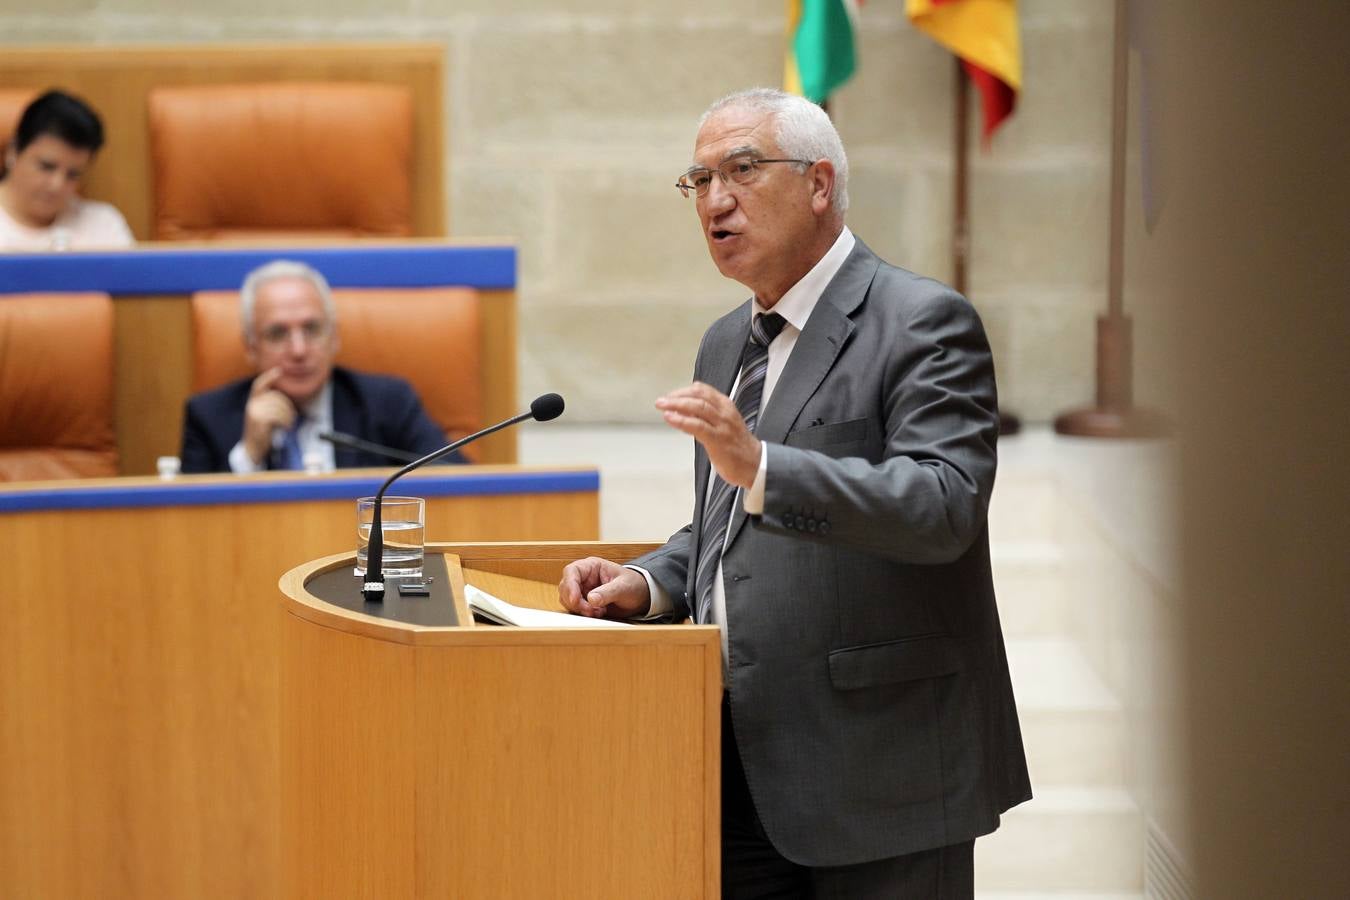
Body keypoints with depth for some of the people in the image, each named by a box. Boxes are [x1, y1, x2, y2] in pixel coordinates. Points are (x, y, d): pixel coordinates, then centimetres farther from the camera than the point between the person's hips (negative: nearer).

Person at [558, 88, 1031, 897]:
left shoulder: (924, 321, -9)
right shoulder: (728, 344, 17)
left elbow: (945, 506, -23)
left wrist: (760, 466, -32)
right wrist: (647, 585, 6)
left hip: (879, 767, -7)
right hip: (746, 767, 7)